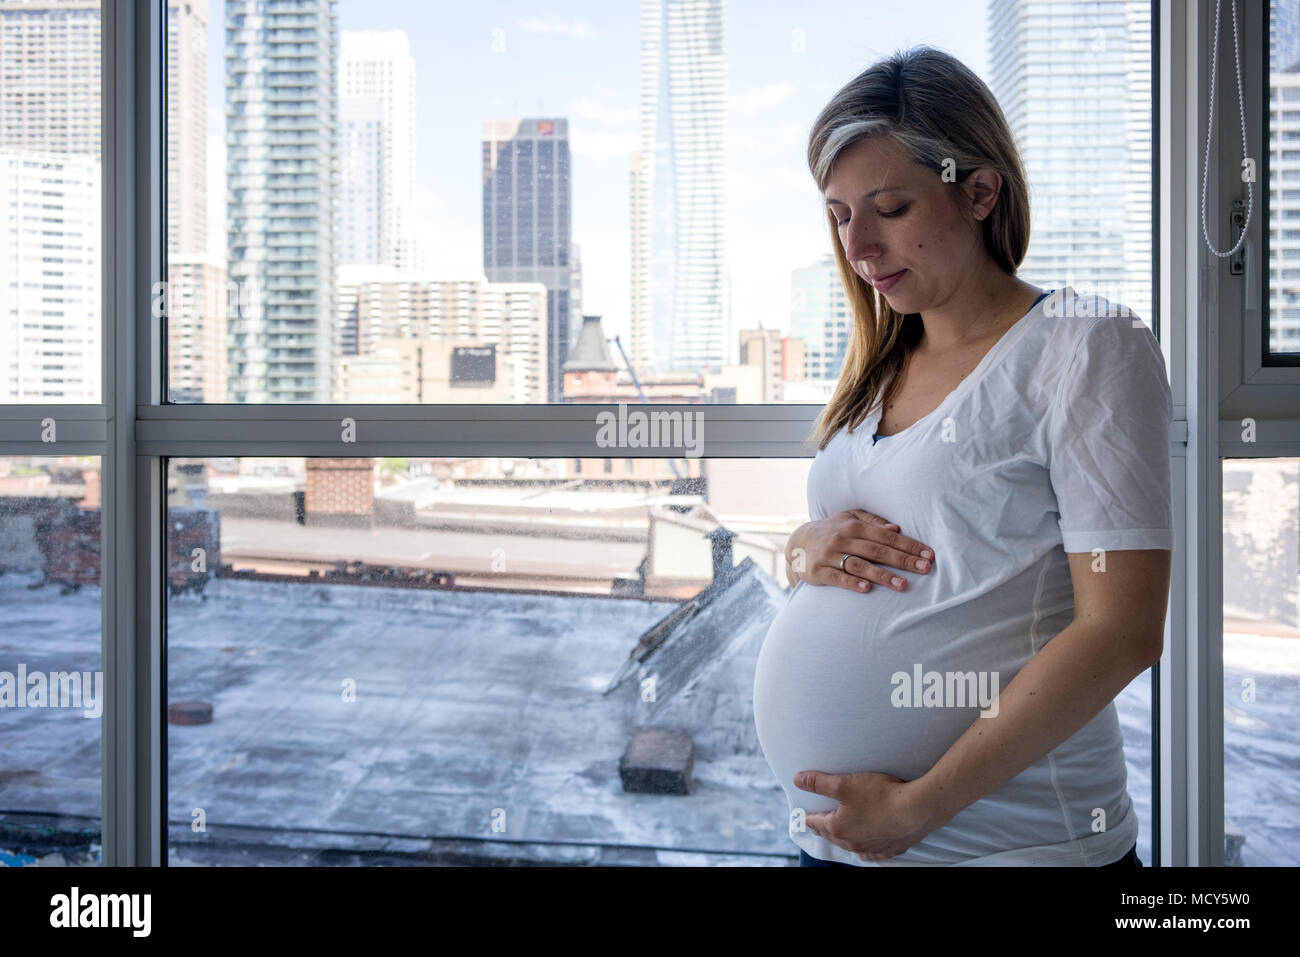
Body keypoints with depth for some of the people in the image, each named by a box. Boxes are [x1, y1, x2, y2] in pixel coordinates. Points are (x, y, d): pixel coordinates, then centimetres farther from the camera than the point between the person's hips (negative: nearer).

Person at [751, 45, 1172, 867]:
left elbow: (1122, 631, -16)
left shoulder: (1087, 346, -9)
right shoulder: (878, 372, 10)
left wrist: (918, 806, -18)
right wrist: (806, 550, -5)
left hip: (1009, 836, -6)